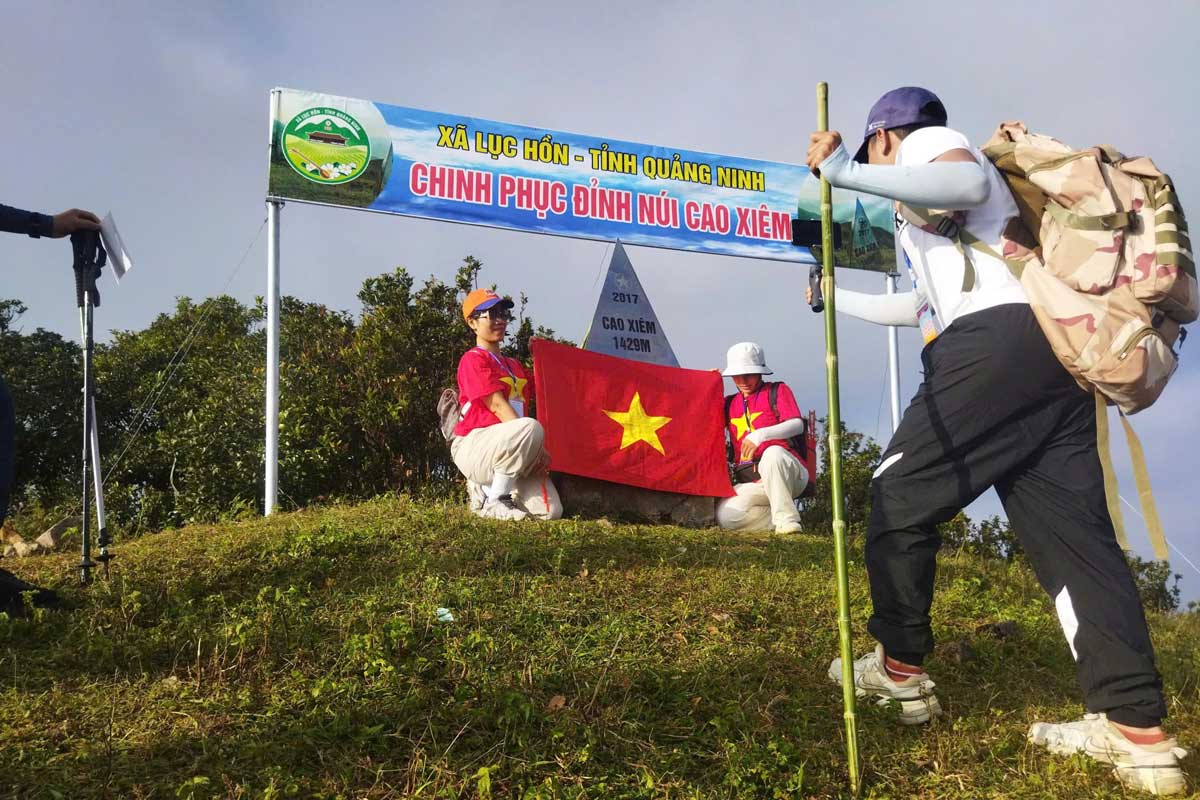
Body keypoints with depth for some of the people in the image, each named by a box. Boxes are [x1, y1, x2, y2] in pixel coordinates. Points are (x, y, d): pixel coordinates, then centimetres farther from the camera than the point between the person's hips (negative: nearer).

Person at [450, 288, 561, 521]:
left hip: (509, 452, 7)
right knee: (531, 426, -35)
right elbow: (497, 405, -13)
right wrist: (536, 447, -20)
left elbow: (523, 408, 19)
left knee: (550, 511, -12)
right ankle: (494, 502, -21)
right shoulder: (474, 359, -3)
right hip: (473, 446, -7)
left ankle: (485, 489, 13)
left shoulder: (515, 366, 24)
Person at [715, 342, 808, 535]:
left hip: (787, 474, -3)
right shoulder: (730, 403, 21)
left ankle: (787, 519, -32)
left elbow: (797, 425, -9)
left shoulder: (777, 391, 8)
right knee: (725, 517, -28)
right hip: (749, 481, 3)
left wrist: (761, 434, -26)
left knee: (773, 452, -39)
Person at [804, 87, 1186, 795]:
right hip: (1054, 346, 9)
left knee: (900, 499, 3)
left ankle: (902, 670, 11)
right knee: (1071, 531, 0)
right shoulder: (928, 203, 38)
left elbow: (971, 183, -16)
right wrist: (835, 298, 60)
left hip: (998, 340, -9)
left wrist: (847, 172, -15)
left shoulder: (926, 141, 11)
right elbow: (918, 306, 48)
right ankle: (1139, 731, -6)